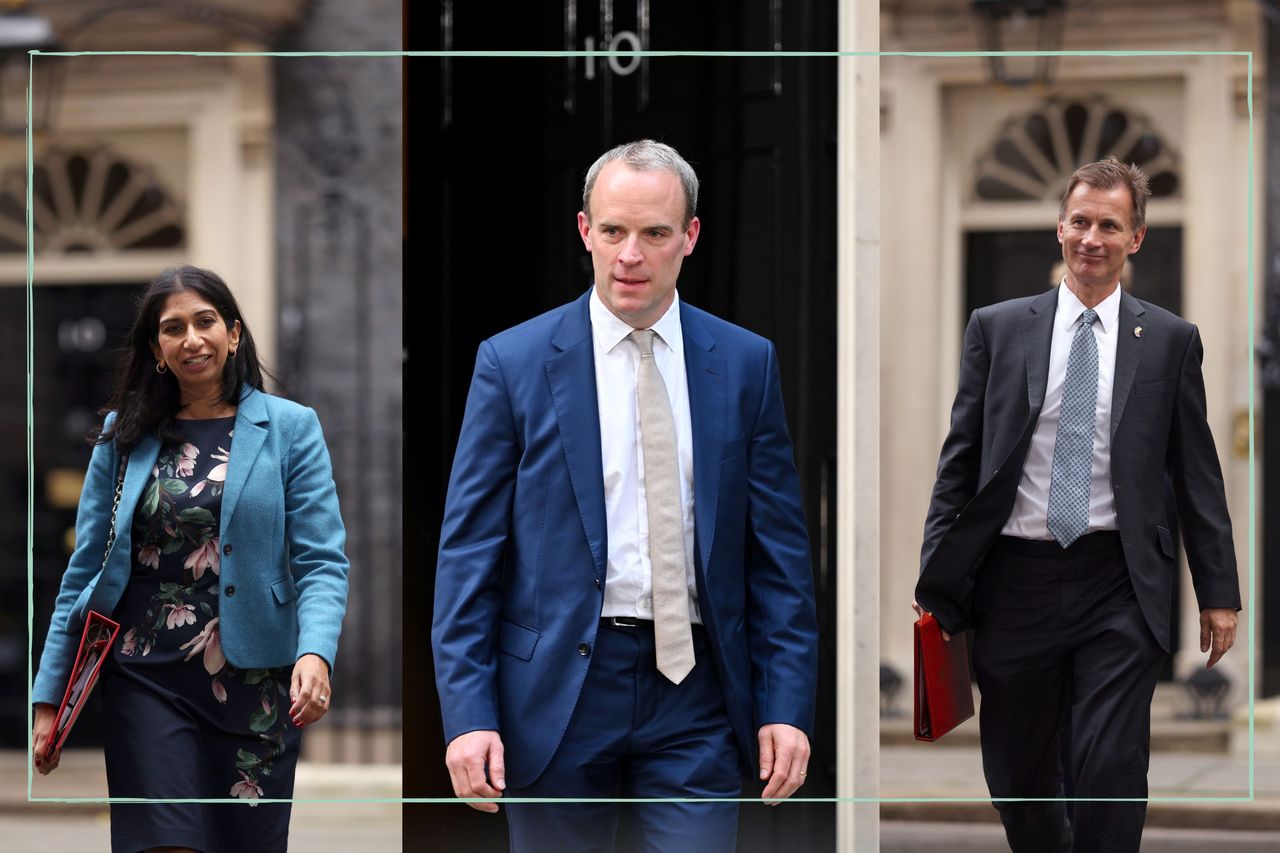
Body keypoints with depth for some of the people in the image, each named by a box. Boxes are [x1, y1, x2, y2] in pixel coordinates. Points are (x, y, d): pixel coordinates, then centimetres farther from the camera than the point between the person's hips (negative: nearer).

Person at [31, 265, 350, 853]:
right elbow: (85, 569, 9)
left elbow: (321, 562, -4)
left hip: (254, 683, 0)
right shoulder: (125, 434, 8)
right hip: (147, 679, 0)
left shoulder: (290, 429, 2)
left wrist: (316, 653, -22)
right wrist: (49, 697, 5)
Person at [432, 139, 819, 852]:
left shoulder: (747, 364, 5)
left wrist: (789, 706, -2)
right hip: (558, 687, -1)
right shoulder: (514, 363, 0)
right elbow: (469, 552, -1)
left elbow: (779, 551, 6)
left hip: (696, 693, 1)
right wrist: (468, 713, -9)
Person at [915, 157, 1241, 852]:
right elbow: (959, 461, 7)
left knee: (1109, 772, -11)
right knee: (1018, 773, 9)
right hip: (1016, 580, 2)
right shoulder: (997, 328, 7)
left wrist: (1218, 592, 5)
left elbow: (1196, 472, 7)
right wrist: (933, 582, 2)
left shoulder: (1170, 340, 5)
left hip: (1119, 586, -2)